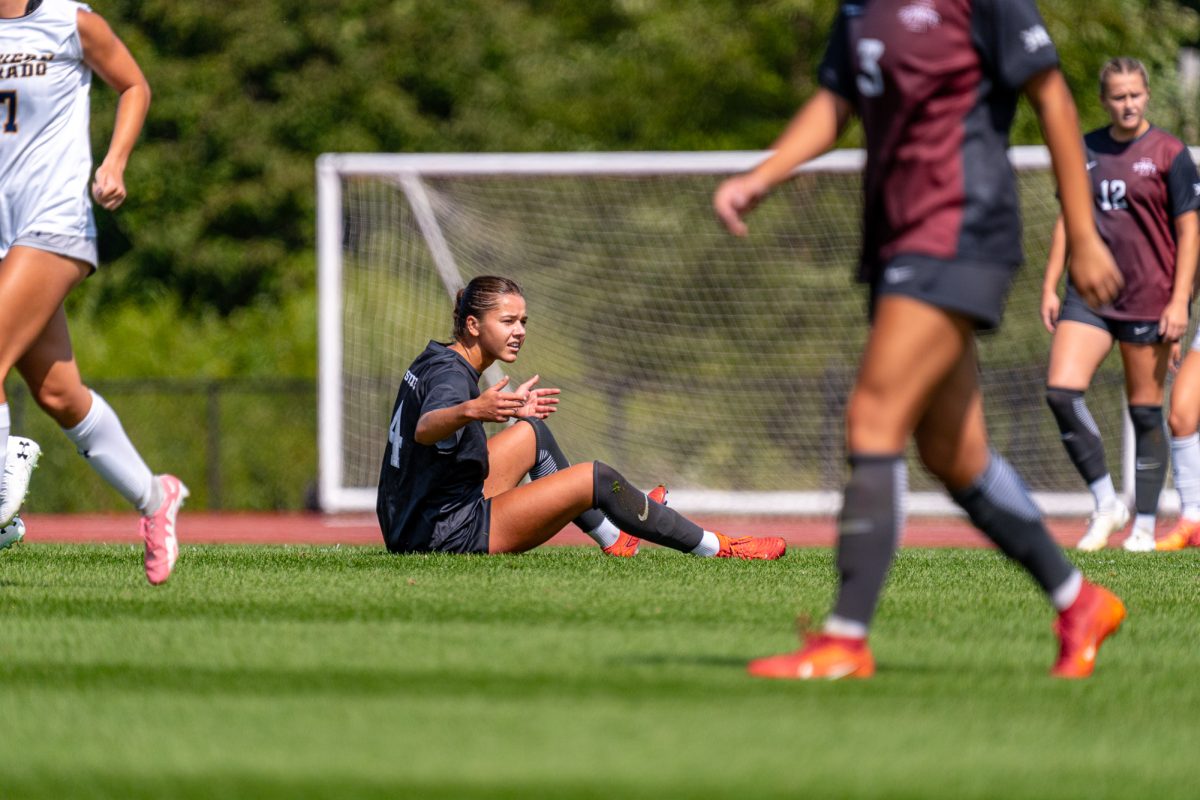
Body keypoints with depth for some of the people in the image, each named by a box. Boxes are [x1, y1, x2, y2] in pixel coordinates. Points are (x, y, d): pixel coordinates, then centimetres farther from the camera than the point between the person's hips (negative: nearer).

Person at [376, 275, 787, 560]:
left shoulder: (434, 360, 11)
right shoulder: (450, 375, -18)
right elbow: (425, 429, -41)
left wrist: (509, 408, 37)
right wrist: (472, 410, -60)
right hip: (450, 535, -11)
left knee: (534, 433, 24)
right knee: (597, 479, -9)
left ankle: (613, 537, 31)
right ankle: (714, 548, 4)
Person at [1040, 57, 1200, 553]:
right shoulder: (1085, 151, 10)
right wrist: (1050, 287, 10)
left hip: (1149, 299, -4)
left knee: (1146, 412, 2)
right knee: (1061, 391, -13)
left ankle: (1145, 526, 12)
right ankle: (1105, 503, 0)